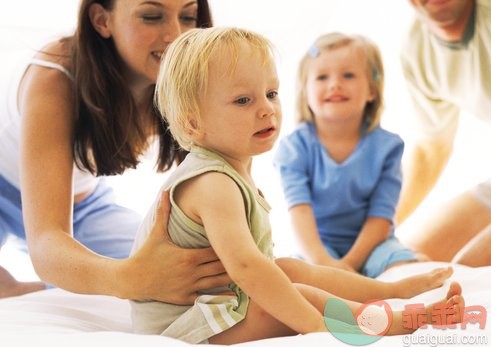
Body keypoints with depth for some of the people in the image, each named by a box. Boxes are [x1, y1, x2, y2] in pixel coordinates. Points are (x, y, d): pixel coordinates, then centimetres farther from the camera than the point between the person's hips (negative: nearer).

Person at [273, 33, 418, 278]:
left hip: (369, 243, 1)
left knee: (405, 265, -28)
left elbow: (380, 217, -8)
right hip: (318, 244, -1)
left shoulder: (386, 146, -4)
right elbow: (299, 209, -19)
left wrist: (349, 263, -22)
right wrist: (321, 260, -35)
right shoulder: (294, 147, -6)